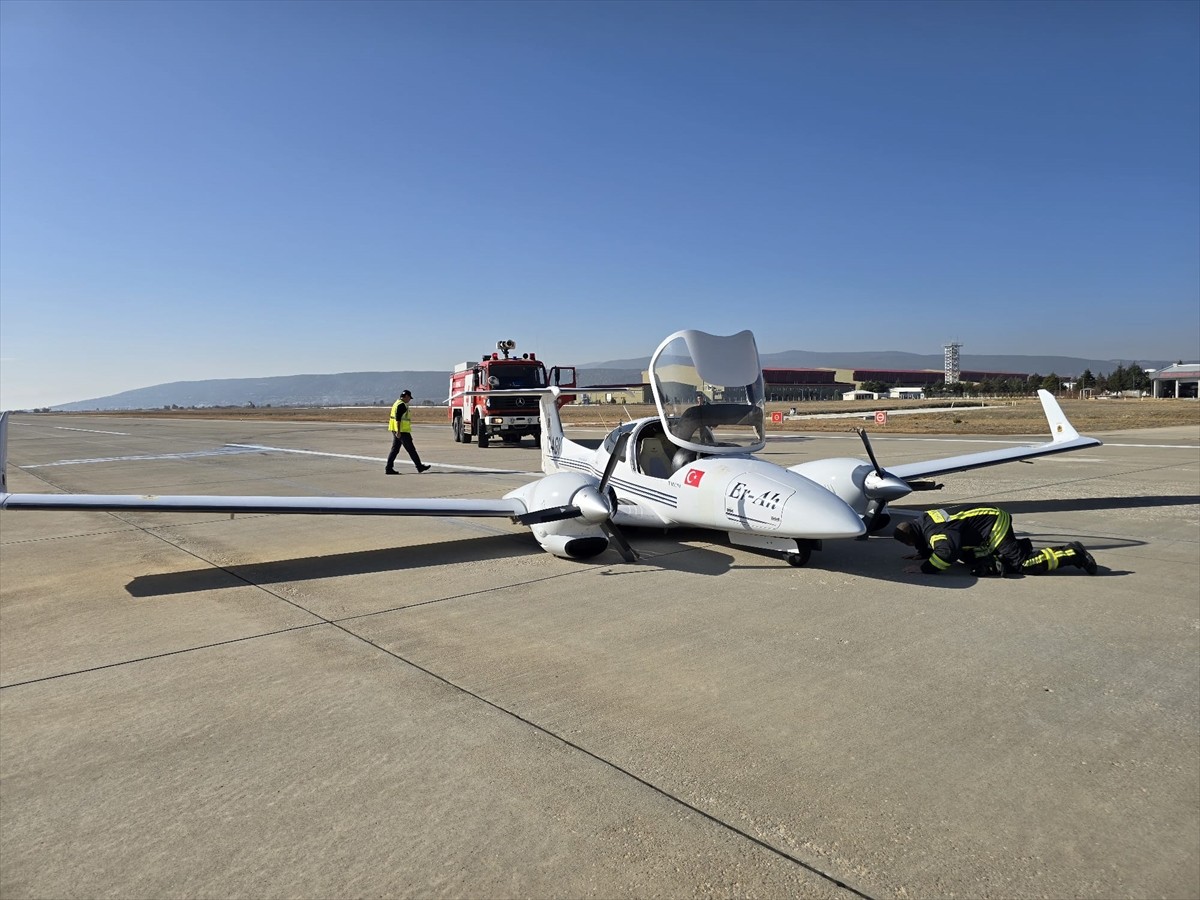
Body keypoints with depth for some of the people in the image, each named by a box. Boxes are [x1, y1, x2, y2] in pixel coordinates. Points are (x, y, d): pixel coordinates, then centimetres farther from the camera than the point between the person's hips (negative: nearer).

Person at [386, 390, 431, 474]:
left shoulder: (397, 403, 18)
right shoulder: (402, 405, -14)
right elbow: (398, 418, -21)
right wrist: (398, 432, -24)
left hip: (396, 431, 10)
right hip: (402, 431, -10)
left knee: (395, 449, 8)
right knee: (411, 449, -2)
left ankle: (389, 468, 4)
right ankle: (420, 466, 6)